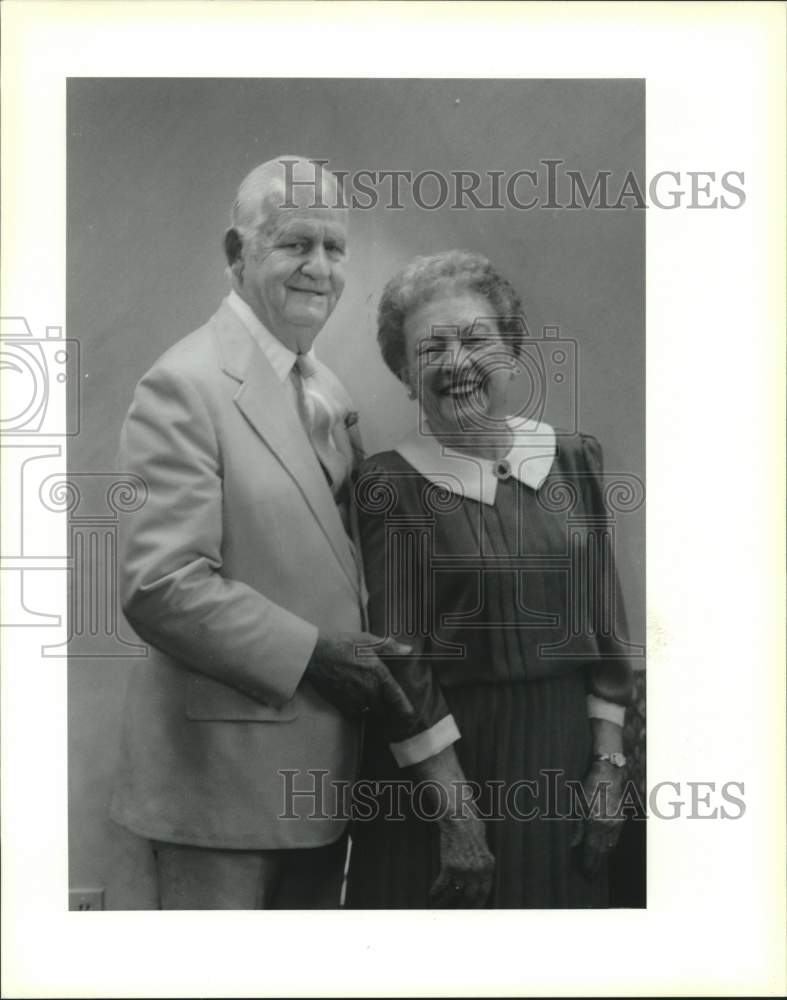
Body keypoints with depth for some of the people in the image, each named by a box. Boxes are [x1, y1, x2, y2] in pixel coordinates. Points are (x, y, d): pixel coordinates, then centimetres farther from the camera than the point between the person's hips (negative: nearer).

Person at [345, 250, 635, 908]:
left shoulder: (575, 459, 2)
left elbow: (605, 624, 5)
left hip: (564, 756, 4)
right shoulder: (389, 483, -9)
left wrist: (608, 763, 0)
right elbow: (398, 661, -12)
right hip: (439, 759, -3)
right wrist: (458, 805, -15)